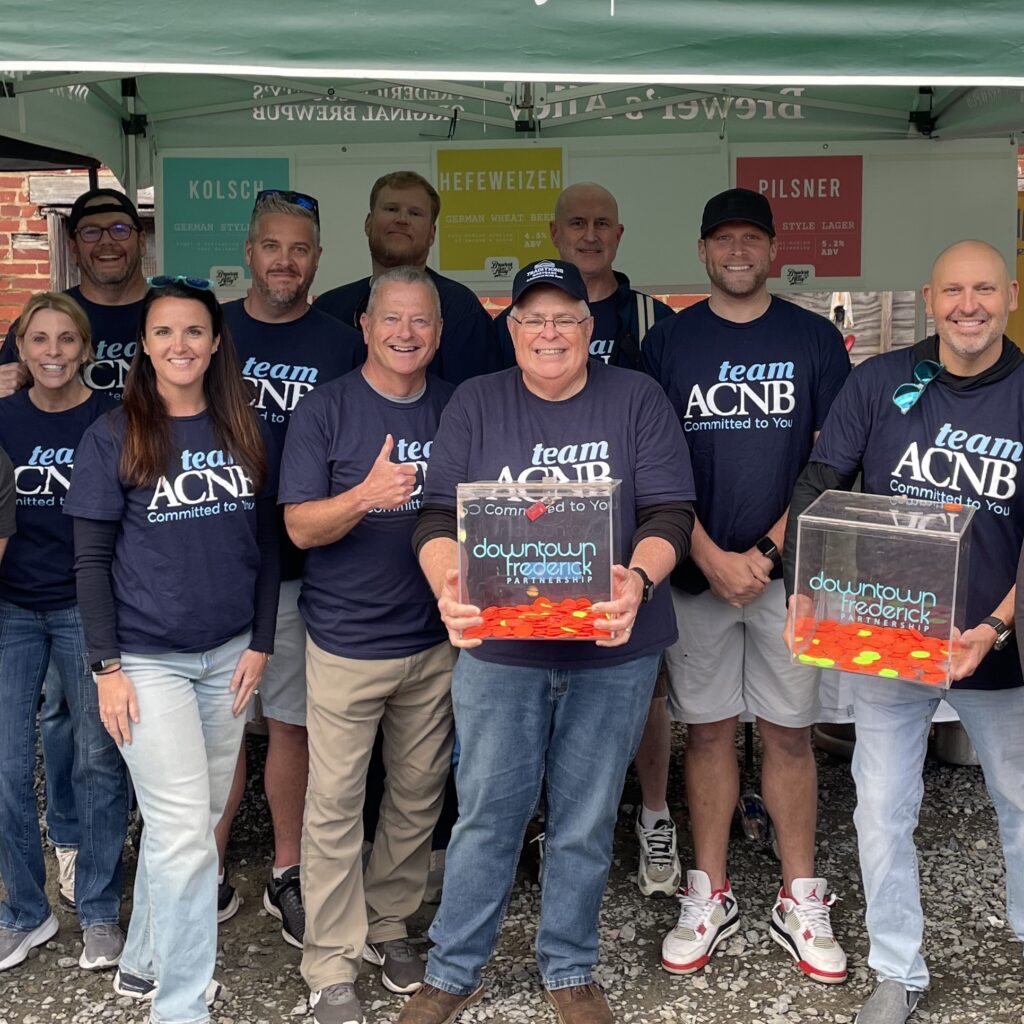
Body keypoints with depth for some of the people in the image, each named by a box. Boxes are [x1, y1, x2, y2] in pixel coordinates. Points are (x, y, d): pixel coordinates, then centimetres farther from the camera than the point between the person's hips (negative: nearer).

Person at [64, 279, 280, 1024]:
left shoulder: (246, 433, 5)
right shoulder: (113, 438, -4)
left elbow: (267, 544, 8)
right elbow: (92, 560, -4)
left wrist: (261, 643, 2)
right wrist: (107, 665, -9)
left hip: (229, 655, 4)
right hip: (148, 659, -4)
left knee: (194, 821, 12)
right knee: (184, 834, -6)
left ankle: (144, 962, 31)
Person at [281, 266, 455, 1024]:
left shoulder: (458, 410, 5)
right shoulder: (326, 411, -6)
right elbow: (301, 527, -11)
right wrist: (366, 495, -29)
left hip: (435, 641, 4)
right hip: (347, 645, -3)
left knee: (419, 795, 13)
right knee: (335, 805, 1)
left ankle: (391, 926, 33)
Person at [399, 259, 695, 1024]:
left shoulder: (637, 399, 2)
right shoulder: (476, 403, 4)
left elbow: (669, 512, -5)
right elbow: (440, 514, -1)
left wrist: (638, 579, -25)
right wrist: (448, 587, -21)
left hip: (613, 651, 0)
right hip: (499, 648, 0)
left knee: (586, 823, 11)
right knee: (487, 816, 7)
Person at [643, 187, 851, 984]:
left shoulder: (815, 340, 3)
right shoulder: (668, 342, 5)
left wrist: (767, 551, -10)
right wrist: (713, 557, -9)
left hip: (788, 567, 0)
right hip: (698, 568, 1)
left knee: (789, 733, 5)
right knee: (707, 730, 8)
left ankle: (801, 901, 18)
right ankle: (711, 896, 20)